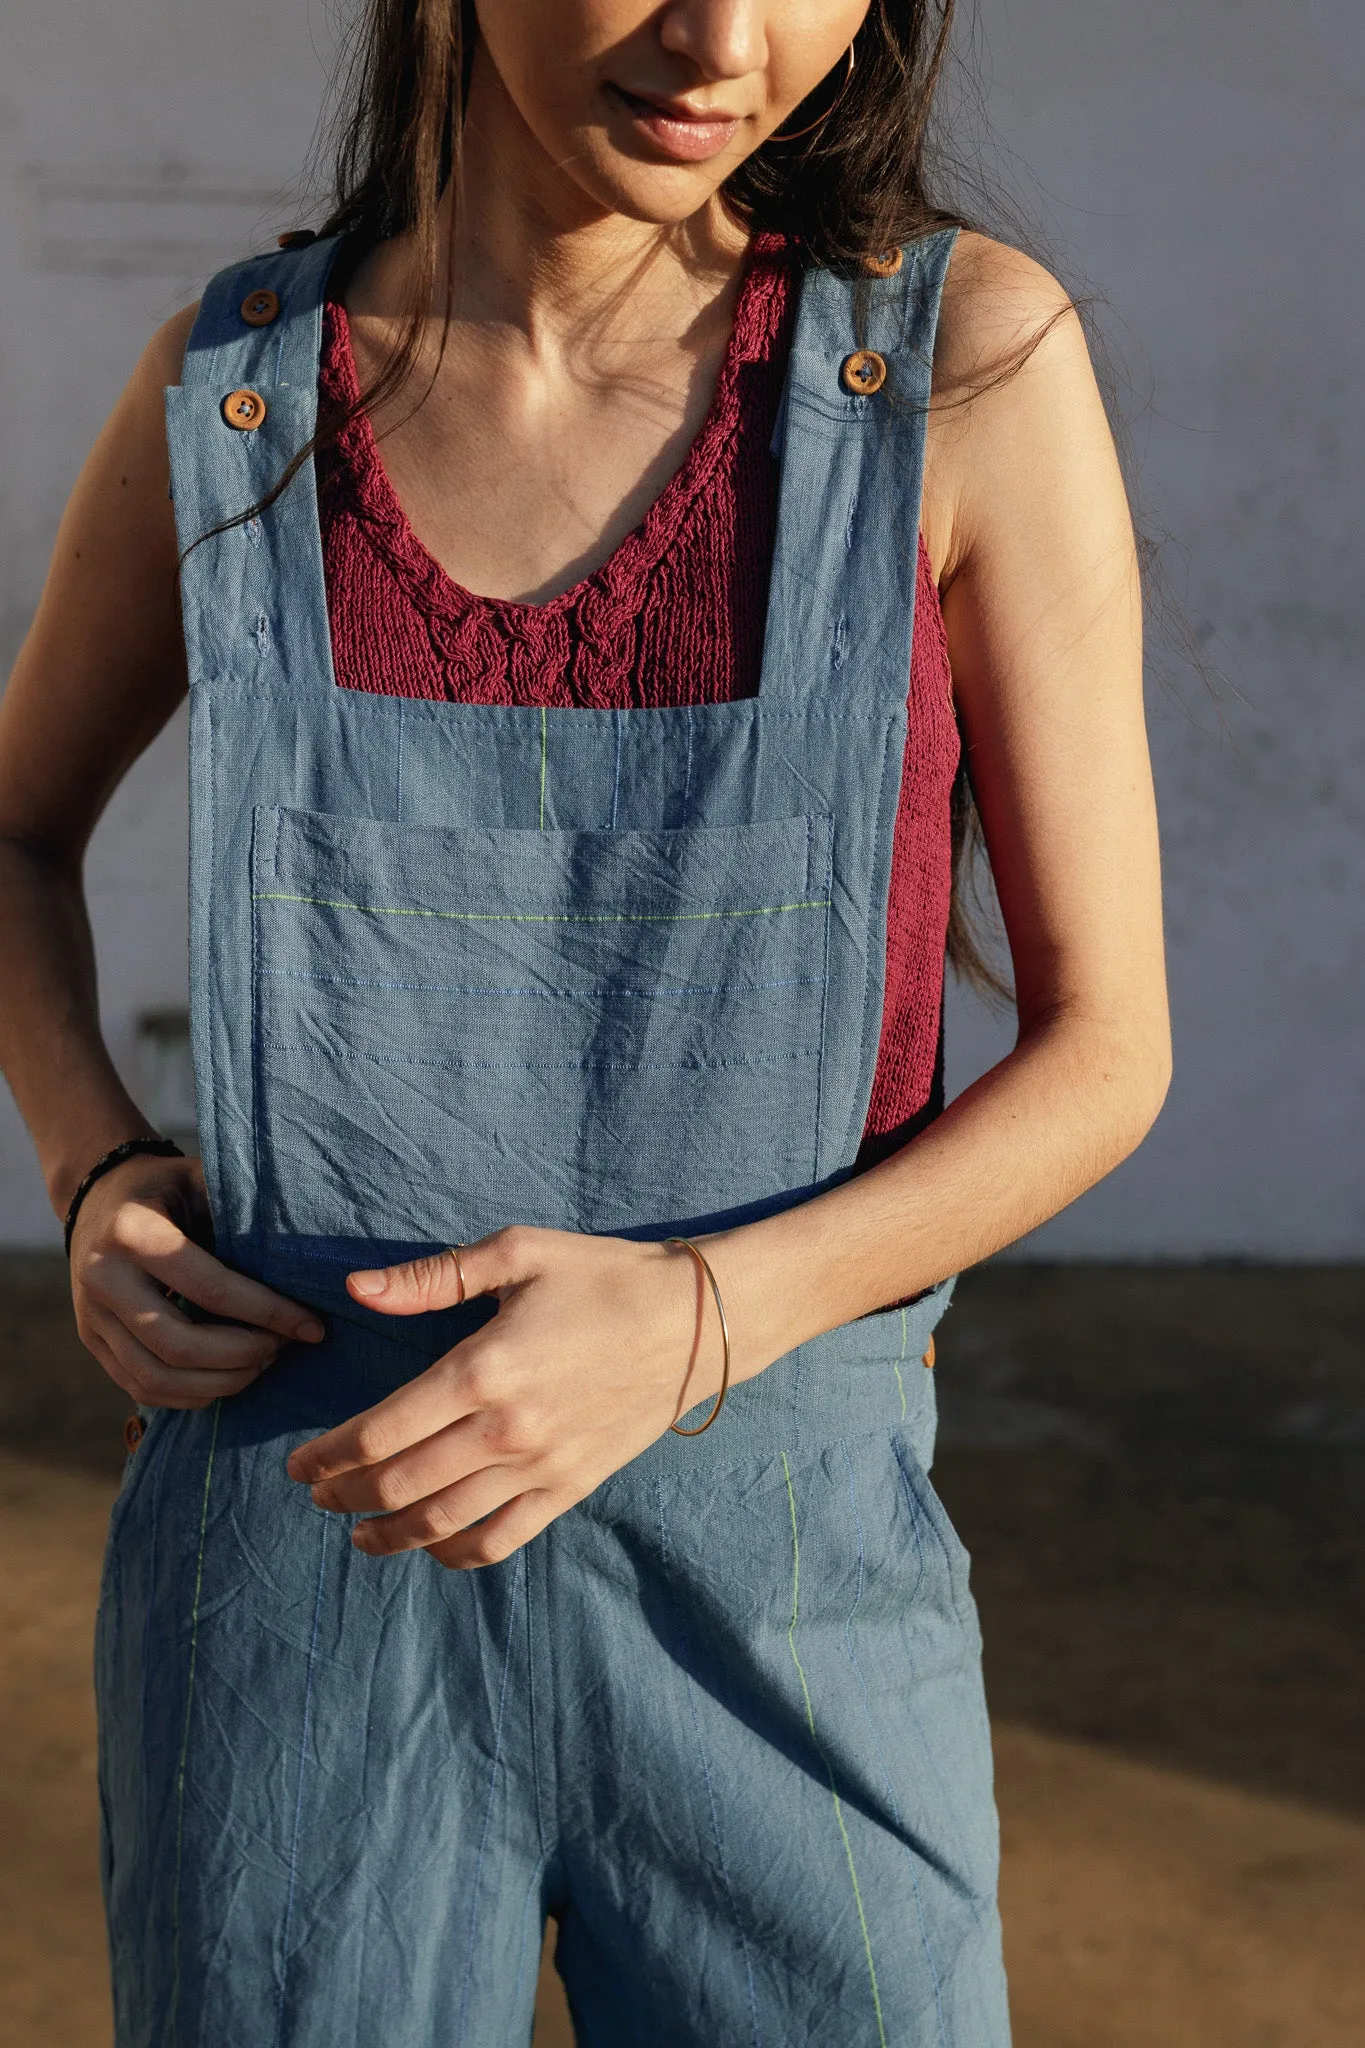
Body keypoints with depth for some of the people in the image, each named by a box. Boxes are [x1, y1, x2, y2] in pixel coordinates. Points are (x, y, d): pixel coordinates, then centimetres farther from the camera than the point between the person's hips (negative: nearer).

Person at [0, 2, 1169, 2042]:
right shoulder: (233, 388, -2)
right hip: (297, 1581, 1)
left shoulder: (970, 351, -7)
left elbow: (1105, 1046, -4)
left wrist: (687, 1321, -20)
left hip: (780, 1601, -1)